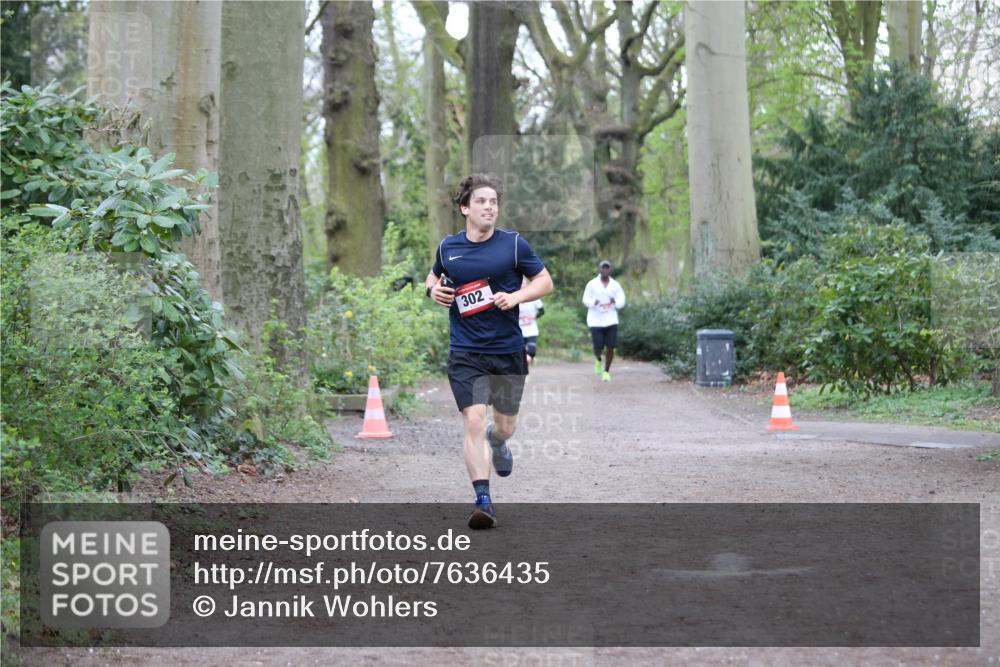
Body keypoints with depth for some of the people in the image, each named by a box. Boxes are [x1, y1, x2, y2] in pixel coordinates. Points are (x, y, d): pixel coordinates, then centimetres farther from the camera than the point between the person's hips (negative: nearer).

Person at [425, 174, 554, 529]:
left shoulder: (513, 243, -3)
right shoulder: (448, 247, 3)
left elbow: (545, 281, 3)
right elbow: (435, 275, 24)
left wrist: (516, 296, -14)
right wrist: (433, 289, 2)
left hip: (509, 351, 0)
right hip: (466, 353, 0)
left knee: (505, 425, 13)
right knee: (473, 421, -15)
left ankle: (496, 441, 52)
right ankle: (483, 500, -13)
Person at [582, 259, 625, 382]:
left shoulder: (615, 285, 5)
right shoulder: (592, 284, -1)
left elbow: (622, 302, 4)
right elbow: (586, 300, 3)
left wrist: (615, 302, -19)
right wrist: (594, 303, -19)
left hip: (611, 321, 1)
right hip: (596, 321, -1)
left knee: (610, 348, -4)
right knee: (598, 348, -4)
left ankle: (606, 372, 14)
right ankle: (598, 360, 32)